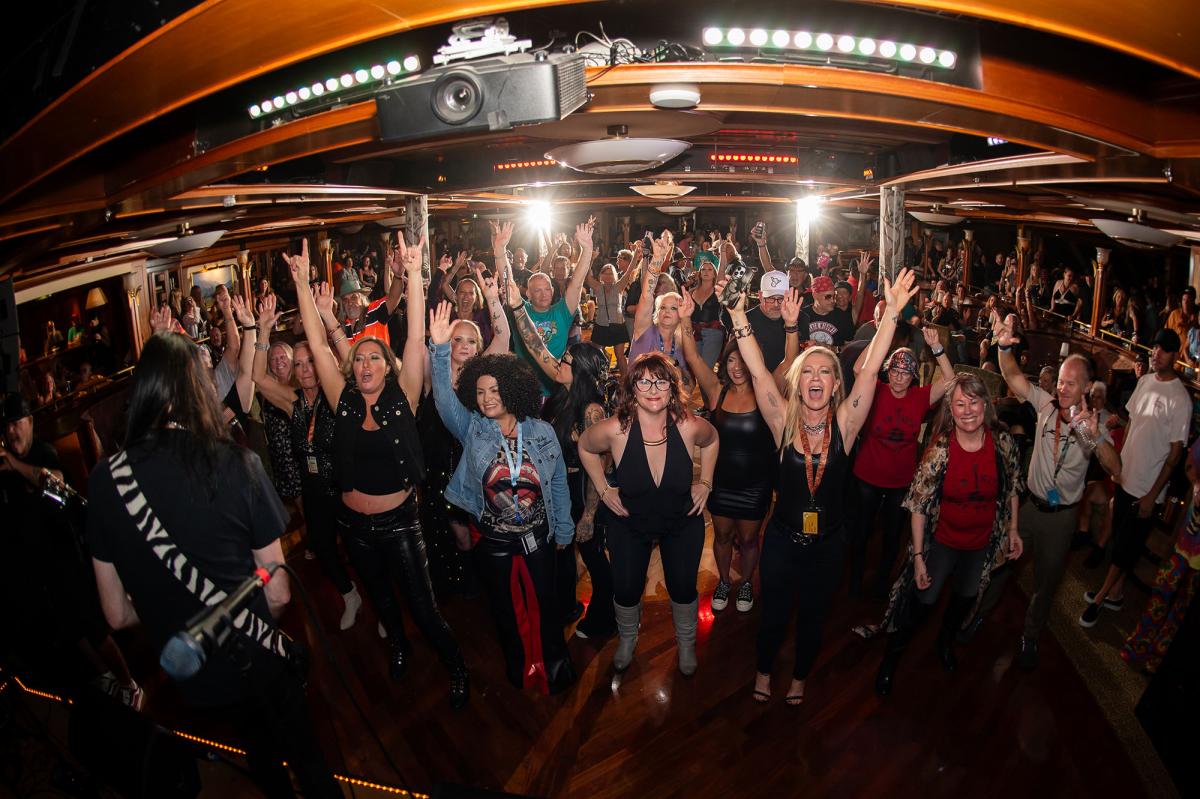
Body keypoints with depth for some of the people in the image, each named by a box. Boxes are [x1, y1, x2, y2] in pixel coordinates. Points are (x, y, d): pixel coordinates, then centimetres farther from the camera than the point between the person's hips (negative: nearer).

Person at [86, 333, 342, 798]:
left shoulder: (105, 480, -14)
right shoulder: (237, 465, -23)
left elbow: (118, 615, -4)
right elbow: (278, 593, -16)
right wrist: (261, 623, 5)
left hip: (191, 674, 4)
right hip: (257, 661, -3)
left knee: (259, 749, 32)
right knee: (304, 755, 25)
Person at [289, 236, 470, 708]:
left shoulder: (402, 398, -10)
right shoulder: (344, 402, -5)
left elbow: (416, 339, -19)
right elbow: (317, 344, -8)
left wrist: (413, 275, -26)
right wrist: (302, 282, -11)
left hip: (399, 520, -3)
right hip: (355, 523, 4)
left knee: (424, 609, 2)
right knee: (379, 595, 26)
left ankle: (456, 668, 28)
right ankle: (396, 641, 56)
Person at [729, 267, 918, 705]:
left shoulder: (844, 424, -12)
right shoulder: (784, 421, -14)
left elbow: (869, 371, -21)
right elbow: (758, 372, -22)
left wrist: (892, 313, -28)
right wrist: (738, 313, -28)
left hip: (828, 541, 1)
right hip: (782, 538, -1)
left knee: (813, 615, 21)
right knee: (773, 612, 18)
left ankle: (800, 676, 49)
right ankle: (764, 670, 47)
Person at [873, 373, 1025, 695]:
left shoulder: (1002, 442, -14)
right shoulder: (939, 449, -22)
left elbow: (1012, 488, 4)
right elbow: (919, 505, -18)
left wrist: (1013, 530, 5)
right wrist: (918, 556, -17)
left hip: (983, 543, 3)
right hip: (942, 541, -3)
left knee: (966, 598, 23)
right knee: (923, 600, 5)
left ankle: (946, 642, 53)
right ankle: (891, 658, 27)